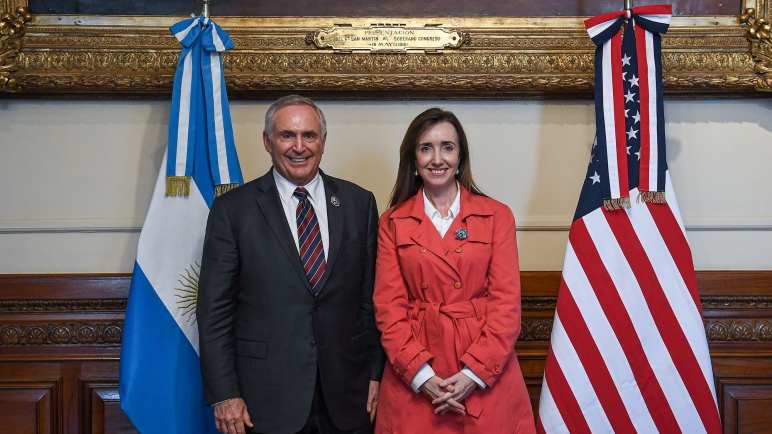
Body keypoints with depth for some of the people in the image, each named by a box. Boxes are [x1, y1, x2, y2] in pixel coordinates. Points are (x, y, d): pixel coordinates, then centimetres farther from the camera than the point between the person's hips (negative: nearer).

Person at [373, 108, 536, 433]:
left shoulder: (497, 216, 3)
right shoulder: (393, 223, 5)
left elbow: (506, 302, -2)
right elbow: (388, 306, 0)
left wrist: (474, 372, -12)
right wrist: (421, 374, -11)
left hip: (485, 378, 0)